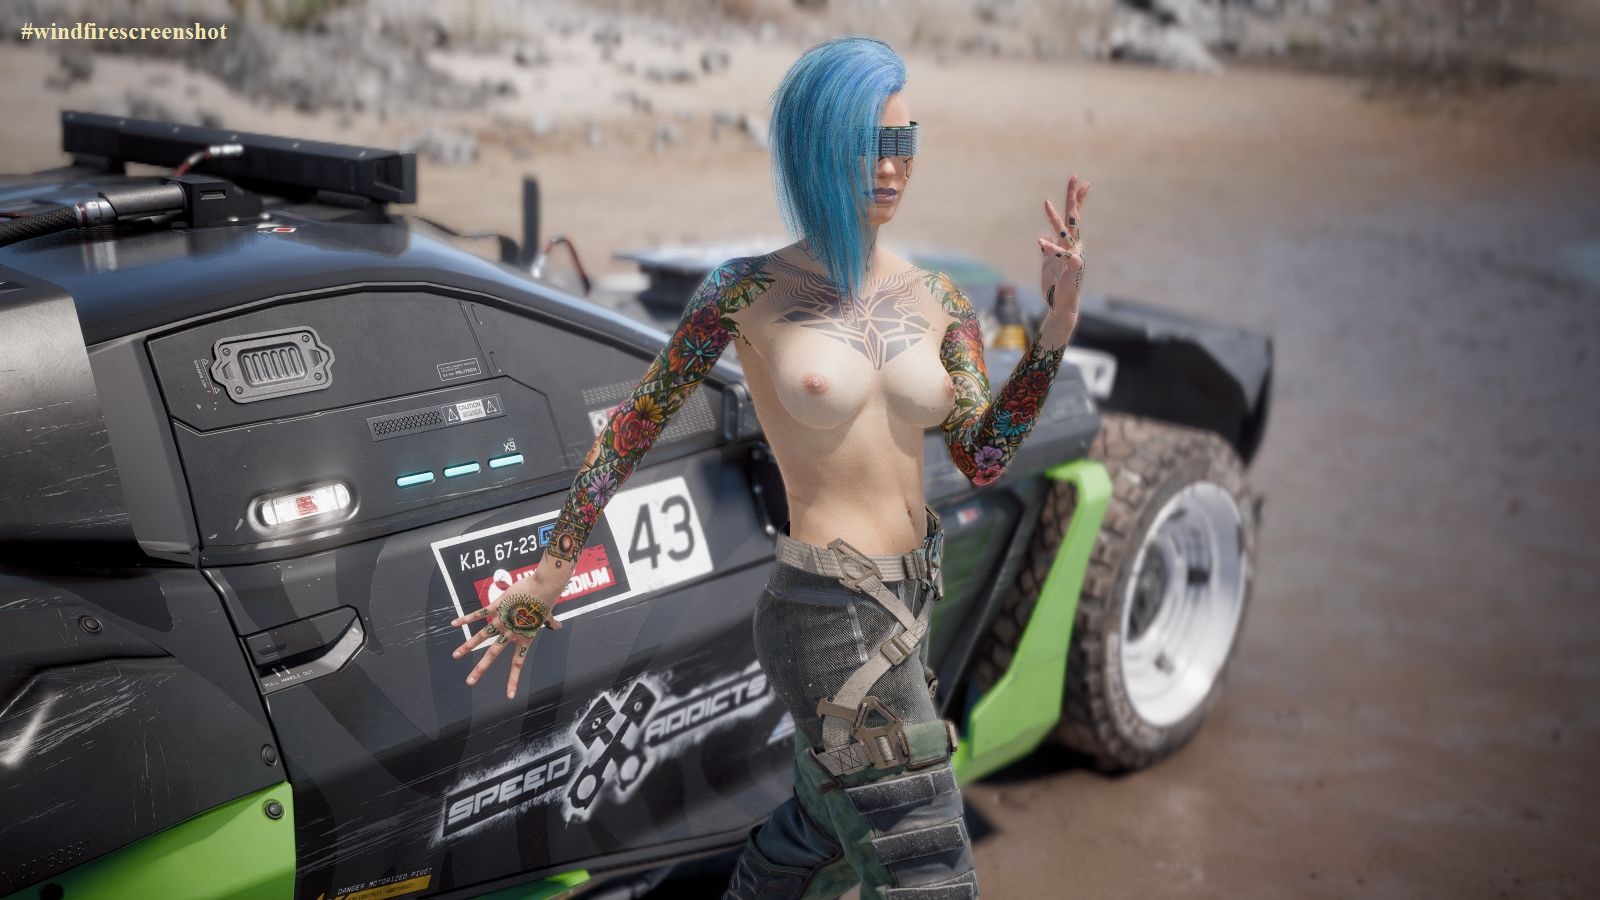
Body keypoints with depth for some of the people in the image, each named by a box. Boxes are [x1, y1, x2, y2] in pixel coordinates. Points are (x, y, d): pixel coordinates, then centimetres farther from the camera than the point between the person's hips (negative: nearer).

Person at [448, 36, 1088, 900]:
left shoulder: (937, 299, 5)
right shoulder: (749, 290, -8)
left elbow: (982, 459, 2)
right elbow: (635, 420, -1)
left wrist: (1058, 323, -7)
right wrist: (552, 569, 1)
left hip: (907, 603, 7)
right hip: (830, 615, -7)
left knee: (820, 831, 26)